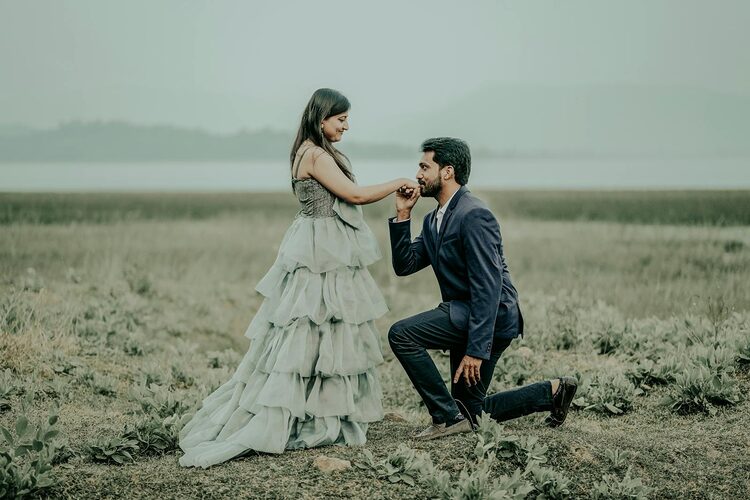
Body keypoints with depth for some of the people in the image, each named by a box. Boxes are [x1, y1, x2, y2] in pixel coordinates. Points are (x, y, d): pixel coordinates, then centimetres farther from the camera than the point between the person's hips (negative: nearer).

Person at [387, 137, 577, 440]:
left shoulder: (474, 215, -19)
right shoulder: (433, 220, 12)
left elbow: (489, 285, -24)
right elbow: (404, 265, 9)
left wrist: (477, 349, -28)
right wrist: (402, 215, -1)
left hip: (491, 316, -10)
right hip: (465, 315, 10)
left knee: (401, 334, -21)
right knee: (471, 412, 14)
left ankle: (448, 416, -13)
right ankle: (553, 392, 25)